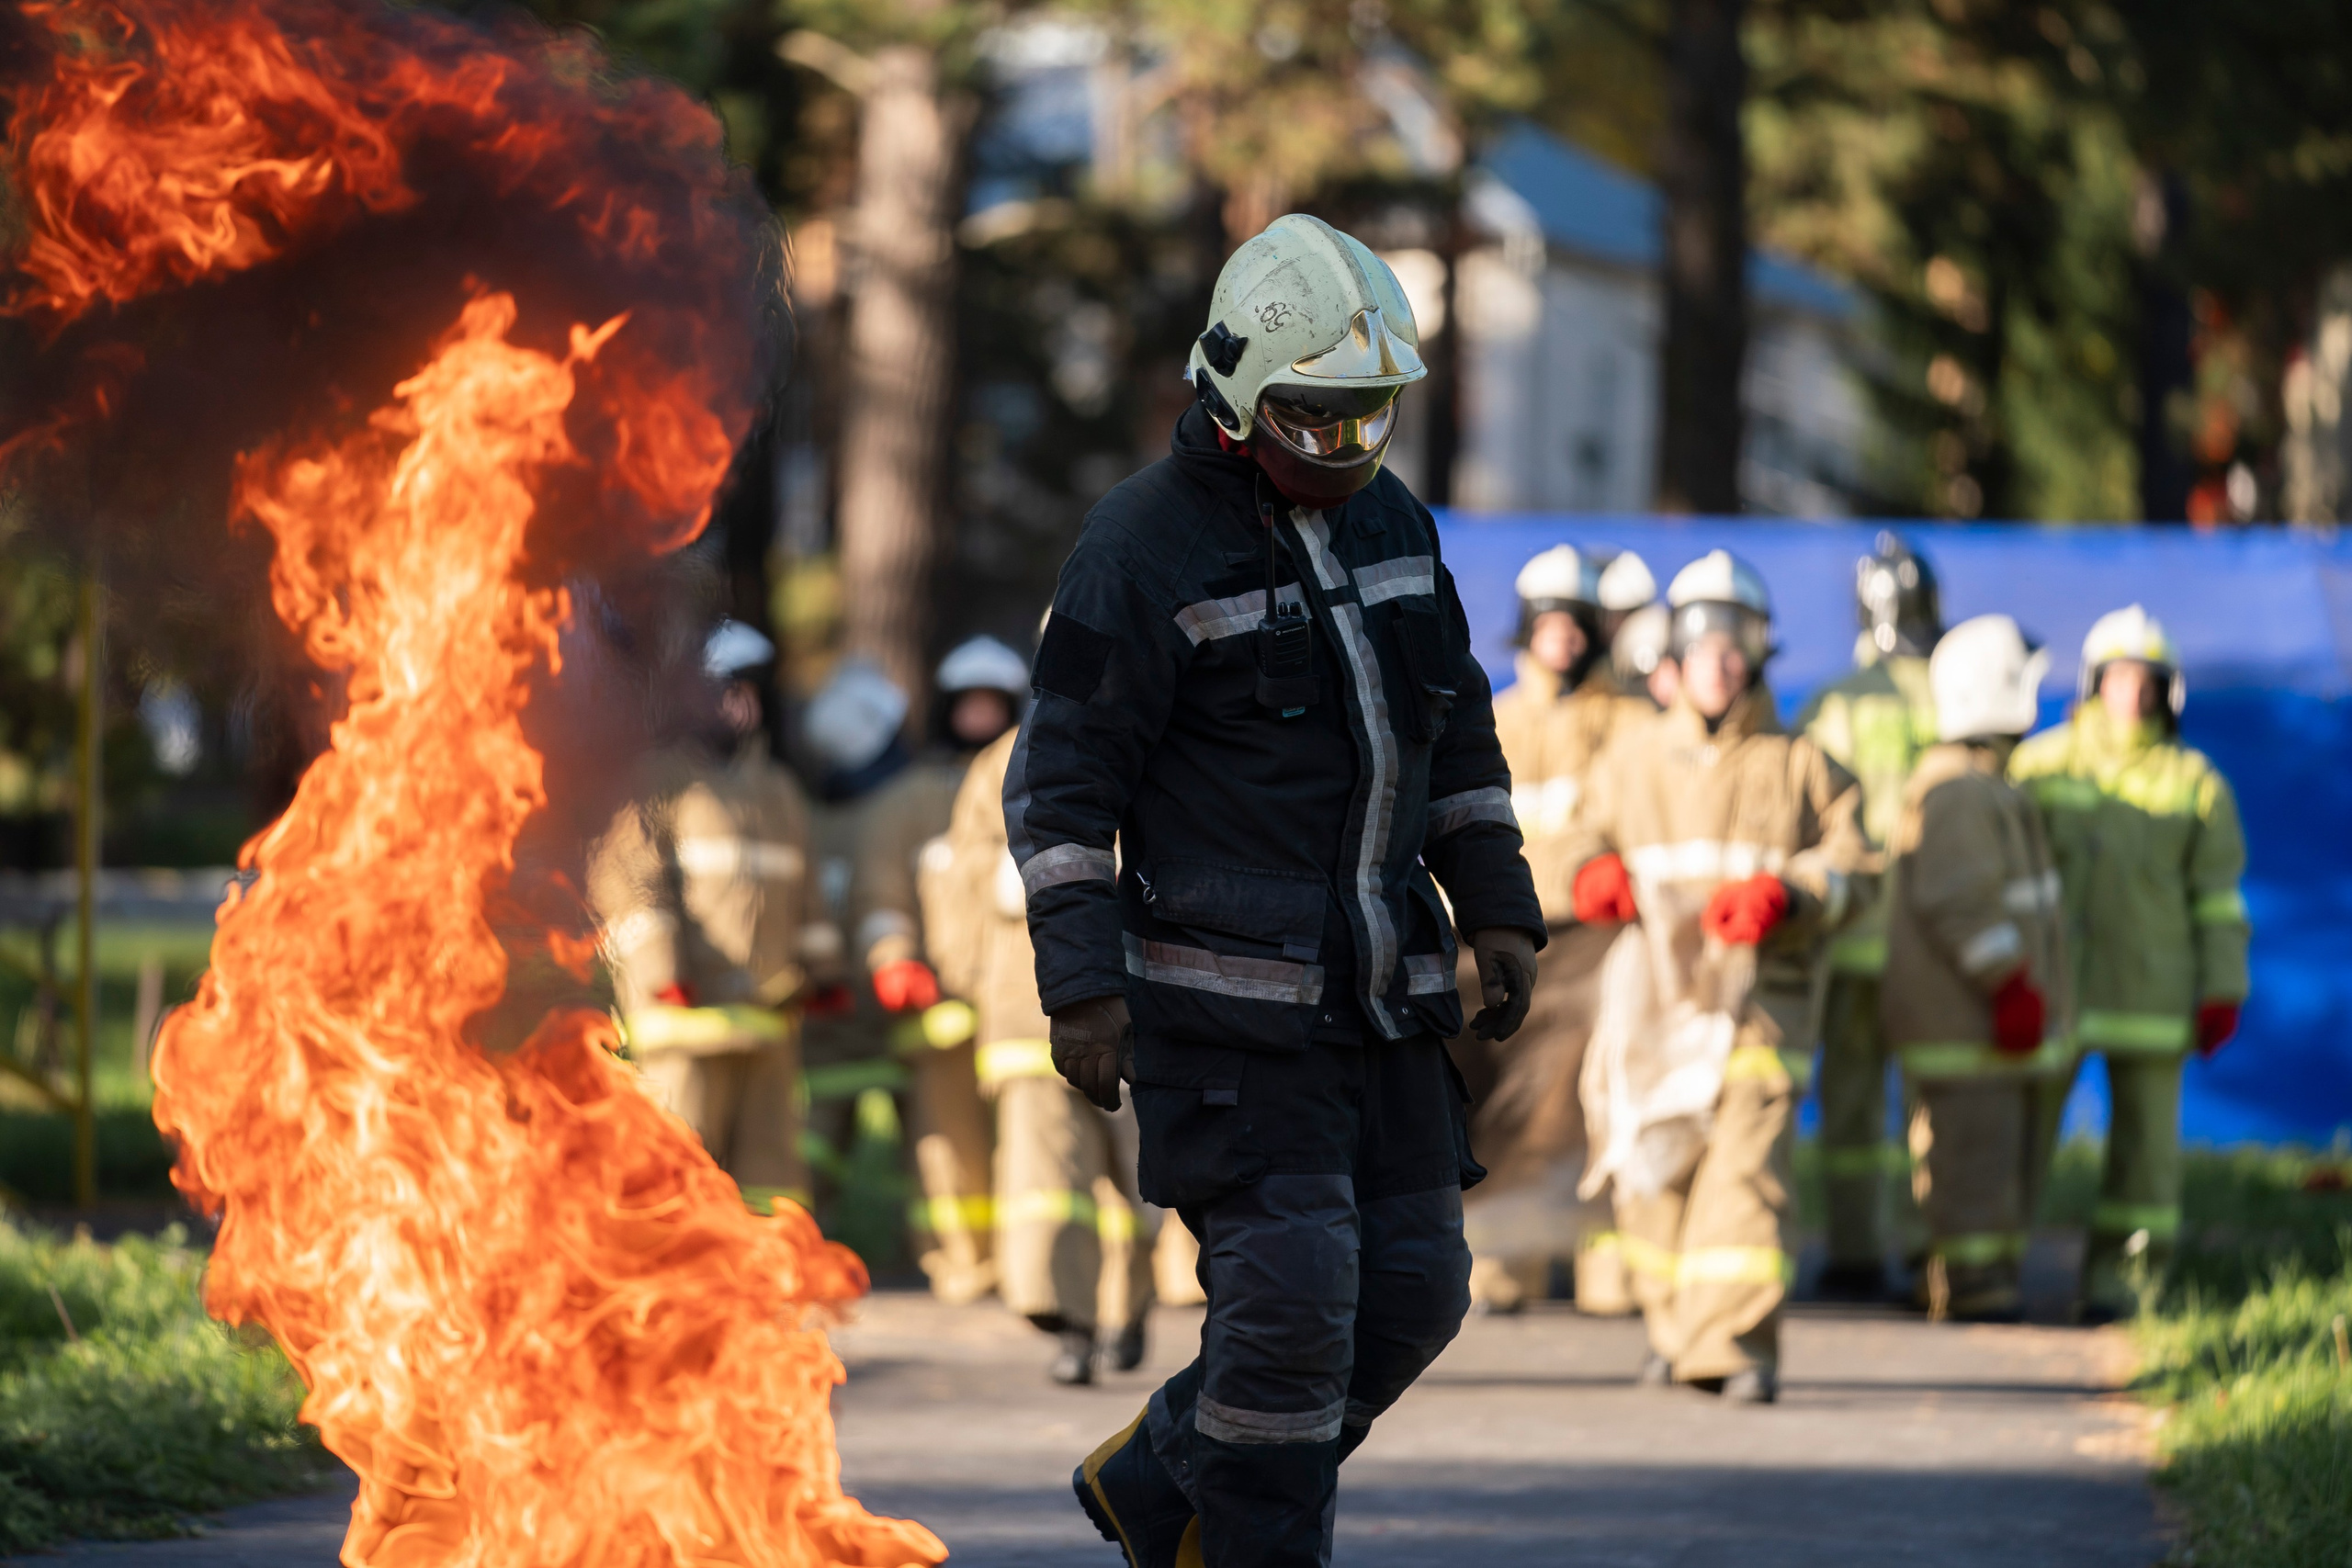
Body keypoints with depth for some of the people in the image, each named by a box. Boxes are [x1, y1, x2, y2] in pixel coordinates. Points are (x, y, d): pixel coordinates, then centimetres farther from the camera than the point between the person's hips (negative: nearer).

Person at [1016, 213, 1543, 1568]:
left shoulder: (1390, 523, 11)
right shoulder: (1147, 548, -10)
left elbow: (1460, 734, 21)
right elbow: (1064, 780, -9)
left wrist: (1499, 907, 14)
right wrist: (1083, 981, -14)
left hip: (1377, 990, 7)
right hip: (1225, 990, -7)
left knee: (1413, 1288, 7)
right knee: (1291, 1292, -12)